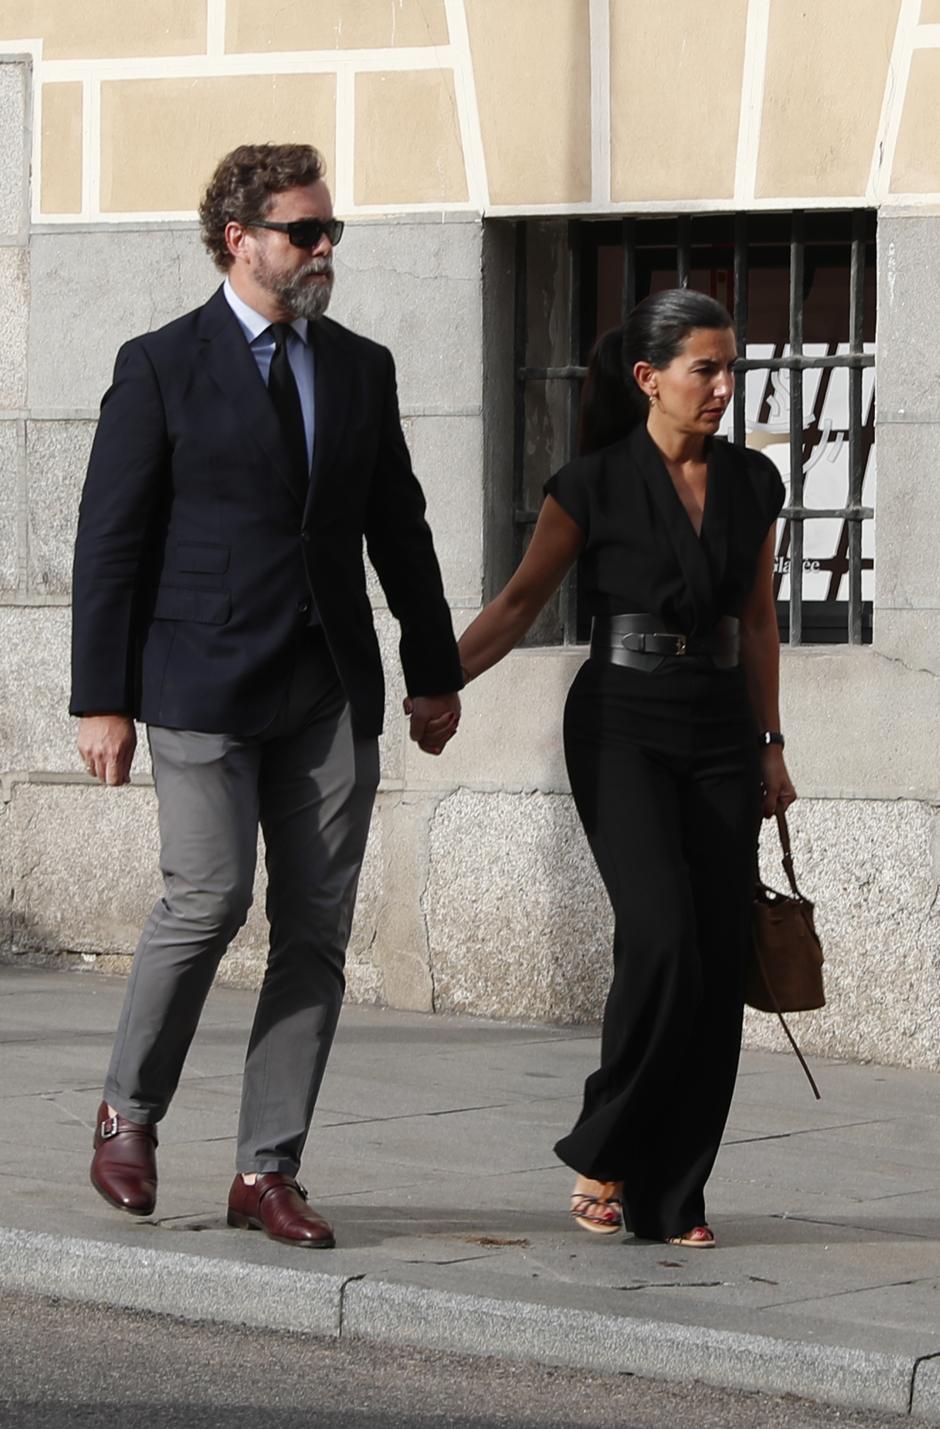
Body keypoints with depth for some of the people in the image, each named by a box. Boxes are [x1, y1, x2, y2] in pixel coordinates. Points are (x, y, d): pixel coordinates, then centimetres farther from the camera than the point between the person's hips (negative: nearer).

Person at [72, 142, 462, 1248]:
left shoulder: (362, 369, 13)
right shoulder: (161, 367, -1)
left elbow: (399, 530, 18)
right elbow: (110, 542, -3)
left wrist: (434, 673, 14)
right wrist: (103, 700, -8)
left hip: (333, 689, 5)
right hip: (205, 681, -5)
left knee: (316, 928, 1)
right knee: (209, 900, -12)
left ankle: (267, 1171, 7)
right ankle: (128, 1114, 13)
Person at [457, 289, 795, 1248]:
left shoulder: (752, 484, 9)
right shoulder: (594, 485, -3)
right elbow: (520, 602, 0)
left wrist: (769, 746, 16)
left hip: (719, 736, 5)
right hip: (622, 729, -4)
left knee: (719, 963, -2)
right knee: (661, 936, -20)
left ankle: (671, 1197, 6)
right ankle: (603, 1156, -3)